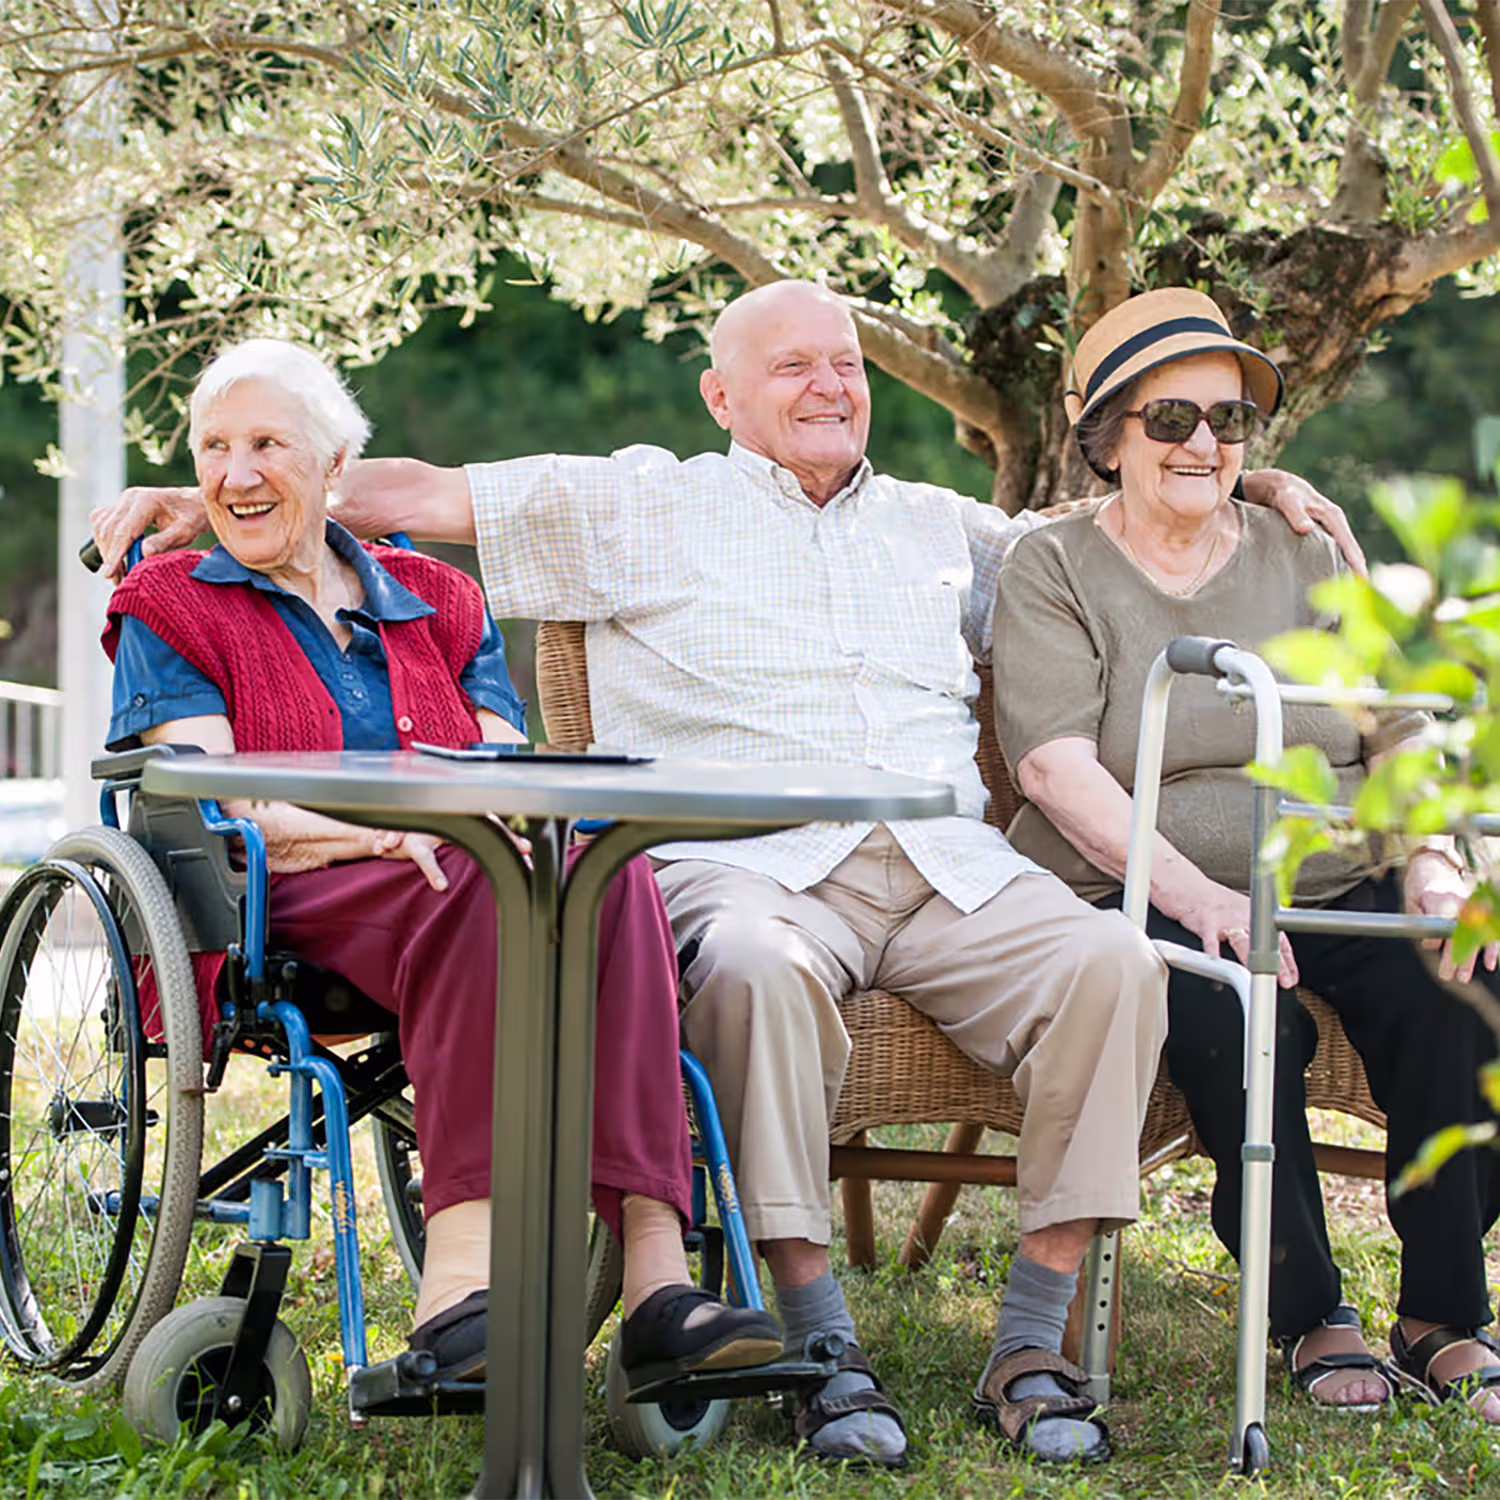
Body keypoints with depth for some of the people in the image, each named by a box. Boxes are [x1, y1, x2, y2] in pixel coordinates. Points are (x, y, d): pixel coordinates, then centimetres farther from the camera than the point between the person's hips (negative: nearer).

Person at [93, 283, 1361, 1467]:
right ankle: (822, 1348, -32)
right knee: (758, 967, -40)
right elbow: (429, 496, 11)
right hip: (746, 862, -4)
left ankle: (1032, 1347, -20)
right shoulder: (648, 508, 16)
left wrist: (1247, 489, 29)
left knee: (1111, 964, -25)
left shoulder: (939, 528, 28)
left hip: (948, 864, 4)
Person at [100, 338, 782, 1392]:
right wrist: (387, 837, -19)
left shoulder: (441, 603, 25)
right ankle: (463, 1272, -49)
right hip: (271, 920, -3)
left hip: (472, 891, 3)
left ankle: (657, 1272, -44)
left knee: (606, 867, -32)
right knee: (486, 887, -36)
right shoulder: (170, 610, 14)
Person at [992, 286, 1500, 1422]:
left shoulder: (1304, 562, 19)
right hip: (1138, 895, -3)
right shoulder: (1052, 571, 6)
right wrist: (1196, 893, -23)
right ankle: (1310, 1317, -17)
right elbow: (1055, 765, -9)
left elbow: (1400, 731, 13)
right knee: (1242, 1016, -35)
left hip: (1341, 885, 3)